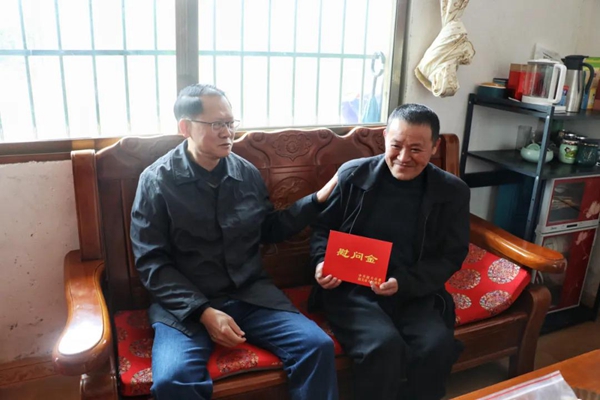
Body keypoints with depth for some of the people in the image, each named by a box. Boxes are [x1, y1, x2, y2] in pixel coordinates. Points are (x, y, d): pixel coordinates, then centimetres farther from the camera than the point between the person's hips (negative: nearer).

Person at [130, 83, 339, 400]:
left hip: (251, 294, 3)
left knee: (317, 346, -16)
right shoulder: (156, 181, -6)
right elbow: (152, 263, -8)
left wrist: (319, 199, 7)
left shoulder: (247, 173, 6)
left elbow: (269, 230, 18)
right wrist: (204, 312, -18)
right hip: (184, 304, -3)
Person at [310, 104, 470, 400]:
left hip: (414, 293, 2)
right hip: (350, 288, -1)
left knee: (437, 345, -26)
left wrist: (404, 283, -14)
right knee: (384, 345, -29)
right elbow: (323, 228, 10)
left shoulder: (452, 191, 2)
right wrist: (323, 262, -12)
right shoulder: (353, 174, -1)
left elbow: (451, 255, 3)